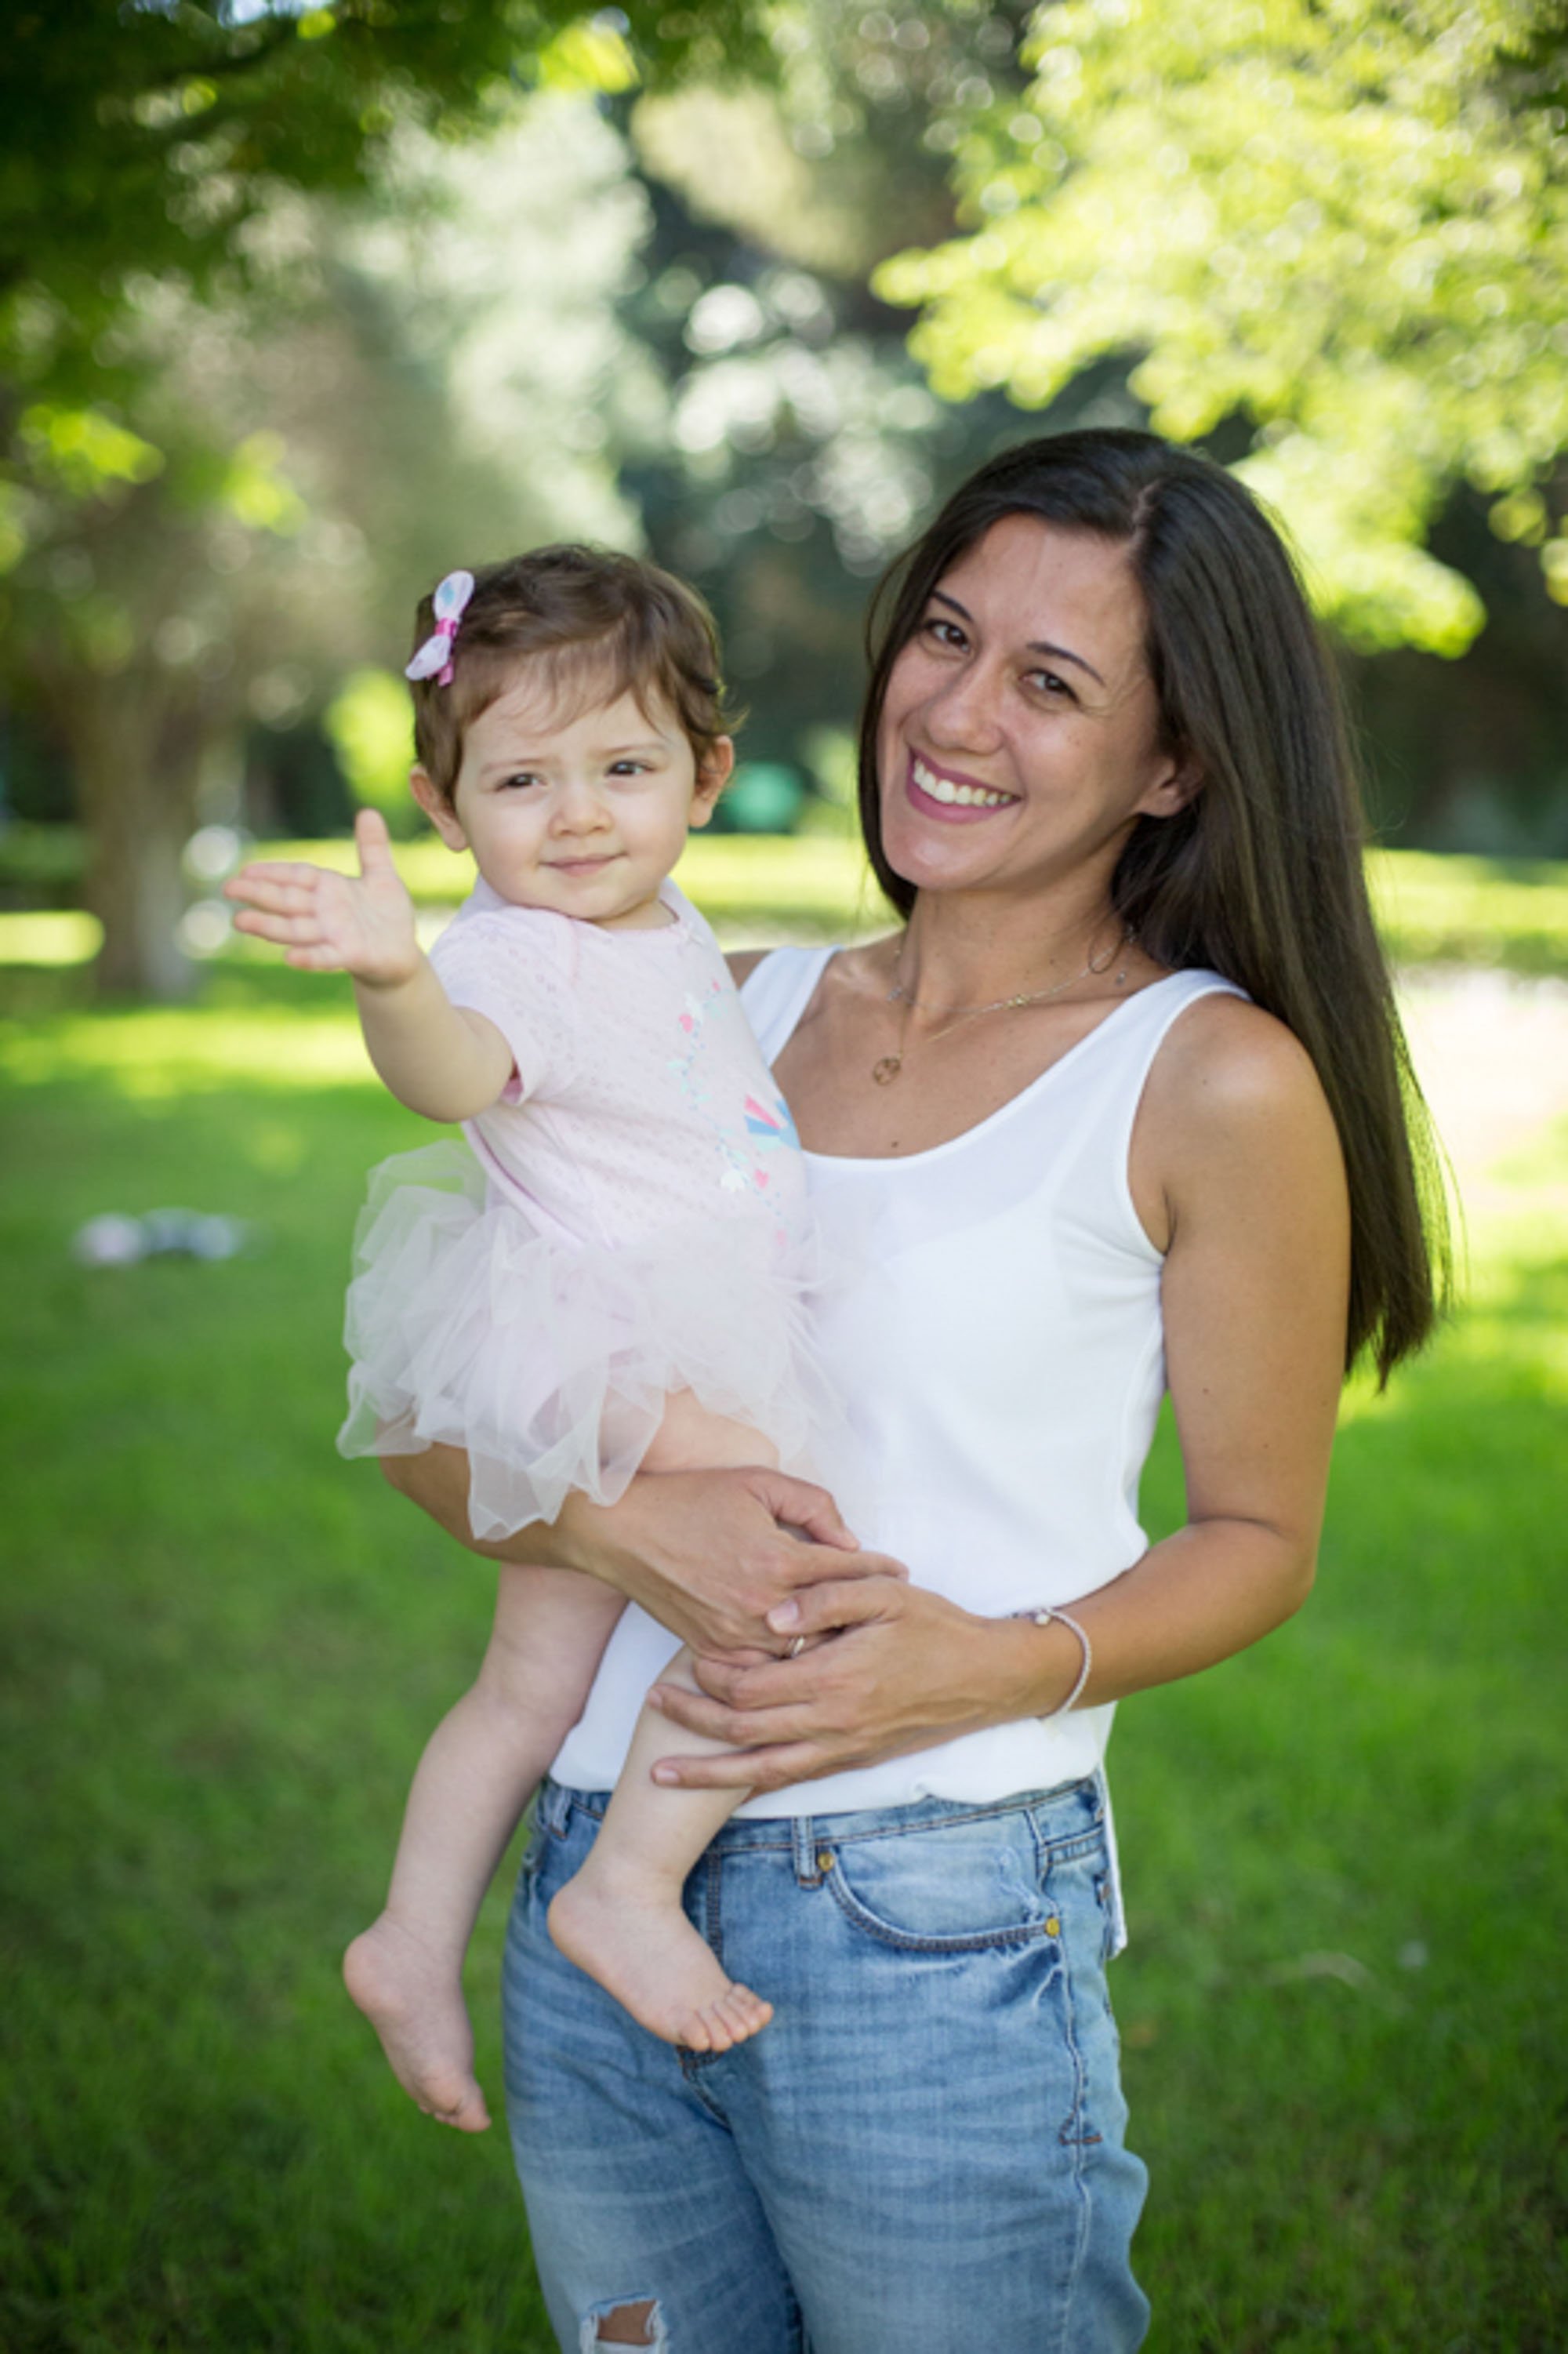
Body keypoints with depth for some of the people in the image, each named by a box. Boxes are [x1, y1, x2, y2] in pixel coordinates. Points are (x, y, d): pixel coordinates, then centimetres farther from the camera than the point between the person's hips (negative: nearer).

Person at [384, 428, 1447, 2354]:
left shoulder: (1215, 1078, -6)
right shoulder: (734, 1014, 6)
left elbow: (1258, 1536, 1)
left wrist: (994, 1667, -16)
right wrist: (622, 1518, -15)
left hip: (941, 1926, -4)